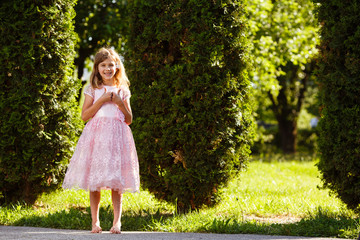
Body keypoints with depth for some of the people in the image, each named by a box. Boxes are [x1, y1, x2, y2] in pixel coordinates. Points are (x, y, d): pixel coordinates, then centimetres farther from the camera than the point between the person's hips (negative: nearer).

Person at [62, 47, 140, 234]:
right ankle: (95, 221, 6)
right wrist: (101, 100, -7)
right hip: (96, 135, 0)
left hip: (116, 135, 0)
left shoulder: (122, 90, 13)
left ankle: (117, 221, -5)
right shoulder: (92, 90, 9)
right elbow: (84, 115, 0)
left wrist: (120, 103, -2)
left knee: (116, 183, -5)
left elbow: (129, 120, 14)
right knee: (94, 182, -2)